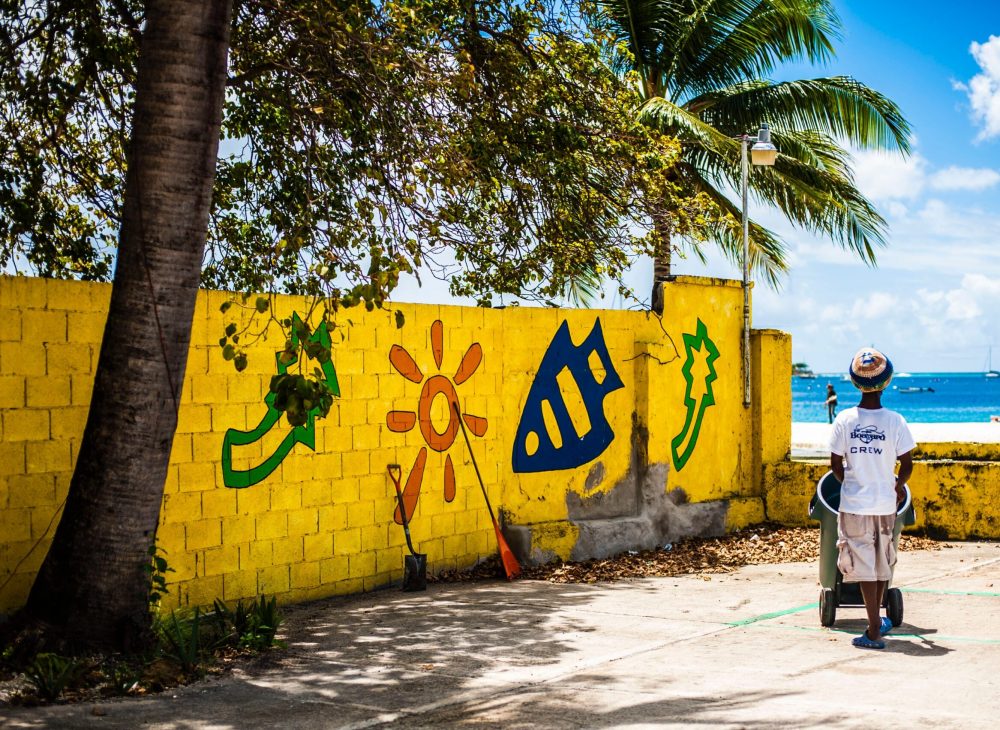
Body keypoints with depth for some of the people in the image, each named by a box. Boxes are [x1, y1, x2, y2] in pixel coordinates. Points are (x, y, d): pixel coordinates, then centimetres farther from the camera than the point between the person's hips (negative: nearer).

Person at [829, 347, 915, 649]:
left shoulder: (844, 420, -7)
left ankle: (874, 630, 1)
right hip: (886, 503, 1)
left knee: (865, 565, 3)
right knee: (883, 562, 18)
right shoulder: (895, 421, -8)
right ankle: (878, 621, 32)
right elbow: (907, 465, -3)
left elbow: (835, 464, -2)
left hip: (855, 504, -1)